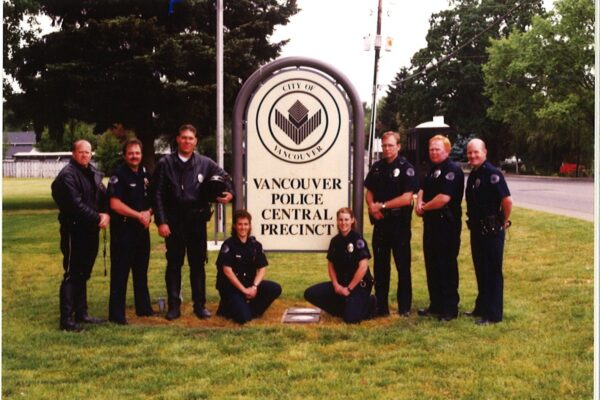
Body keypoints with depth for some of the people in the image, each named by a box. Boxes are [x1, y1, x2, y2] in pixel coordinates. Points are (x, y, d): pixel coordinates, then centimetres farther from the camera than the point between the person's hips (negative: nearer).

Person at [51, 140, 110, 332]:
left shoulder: (93, 173, 13)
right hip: (74, 230, -8)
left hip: (90, 230, 8)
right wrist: (97, 218, -15)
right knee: (72, 274, -6)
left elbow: (103, 197, 11)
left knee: (83, 274, 15)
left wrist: (106, 214, -8)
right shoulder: (68, 175, -13)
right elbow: (76, 204, -20)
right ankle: (67, 319, -3)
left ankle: (81, 314, 24)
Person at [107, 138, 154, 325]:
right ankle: (116, 314, 0)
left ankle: (143, 307, 27)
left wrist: (148, 213, -3)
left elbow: (152, 199, 18)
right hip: (123, 228, -7)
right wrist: (138, 215, -14)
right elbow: (115, 204, -17)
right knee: (120, 272, -4)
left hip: (142, 228, 7)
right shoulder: (118, 175, -10)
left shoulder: (145, 174, 11)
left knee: (141, 269, 15)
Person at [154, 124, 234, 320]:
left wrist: (229, 193, -5)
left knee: (197, 264, 7)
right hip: (173, 221, -1)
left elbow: (225, 177, 16)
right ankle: (174, 306, 13)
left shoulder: (205, 163, 4)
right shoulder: (165, 163, 0)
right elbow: (158, 195, -2)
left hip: (197, 220, 1)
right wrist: (161, 221, -8)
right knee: (174, 264, 6)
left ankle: (200, 305, 14)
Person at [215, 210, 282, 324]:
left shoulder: (255, 245, 3)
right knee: (243, 317, -23)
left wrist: (254, 287, -16)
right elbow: (227, 270, -16)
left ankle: (251, 310, 0)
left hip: (249, 283, 5)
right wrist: (244, 290, -18)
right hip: (230, 286, -5)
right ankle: (227, 307, 9)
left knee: (275, 289, -17)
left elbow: (262, 269, 1)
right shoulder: (228, 245, -11)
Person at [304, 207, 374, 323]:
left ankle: (370, 303, 6)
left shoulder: (357, 239, -13)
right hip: (341, 283, 6)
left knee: (351, 318, -26)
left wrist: (349, 289, -17)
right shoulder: (335, 241, 5)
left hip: (359, 285, -6)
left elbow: (363, 267, -19)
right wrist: (336, 285, -4)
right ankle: (343, 308, 5)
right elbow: (331, 264, 12)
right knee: (310, 294, -9)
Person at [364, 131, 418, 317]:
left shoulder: (406, 168, -7)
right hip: (380, 222, 5)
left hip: (399, 223, -5)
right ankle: (380, 306, 18)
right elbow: (369, 192, 13)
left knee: (403, 266, 2)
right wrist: (372, 207, -7)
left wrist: (382, 206, -12)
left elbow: (407, 198, -15)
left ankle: (404, 307, 10)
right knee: (380, 265, 10)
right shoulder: (377, 167, 10)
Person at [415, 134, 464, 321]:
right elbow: (423, 190, 21)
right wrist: (419, 204, -1)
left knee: (447, 267, -3)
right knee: (432, 265, 14)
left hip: (447, 224, -9)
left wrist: (425, 207, -8)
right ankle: (435, 305, 23)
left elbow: (443, 198, -23)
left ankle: (450, 308, 4)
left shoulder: (453, 170, -14)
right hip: (431, 223, 9)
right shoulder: (432, 169, 17)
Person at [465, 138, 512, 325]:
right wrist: (472, 222, 14)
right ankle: (481, 308, 28)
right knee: (480, 271, 17)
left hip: (491, 230, -9)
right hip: (477, 229, 9)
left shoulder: (492, 173, -16)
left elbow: (507, 200, -23)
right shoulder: (473, 174, 11)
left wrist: (504, 222, -11)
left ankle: (493, 314, 5)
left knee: (492, 272, -2)